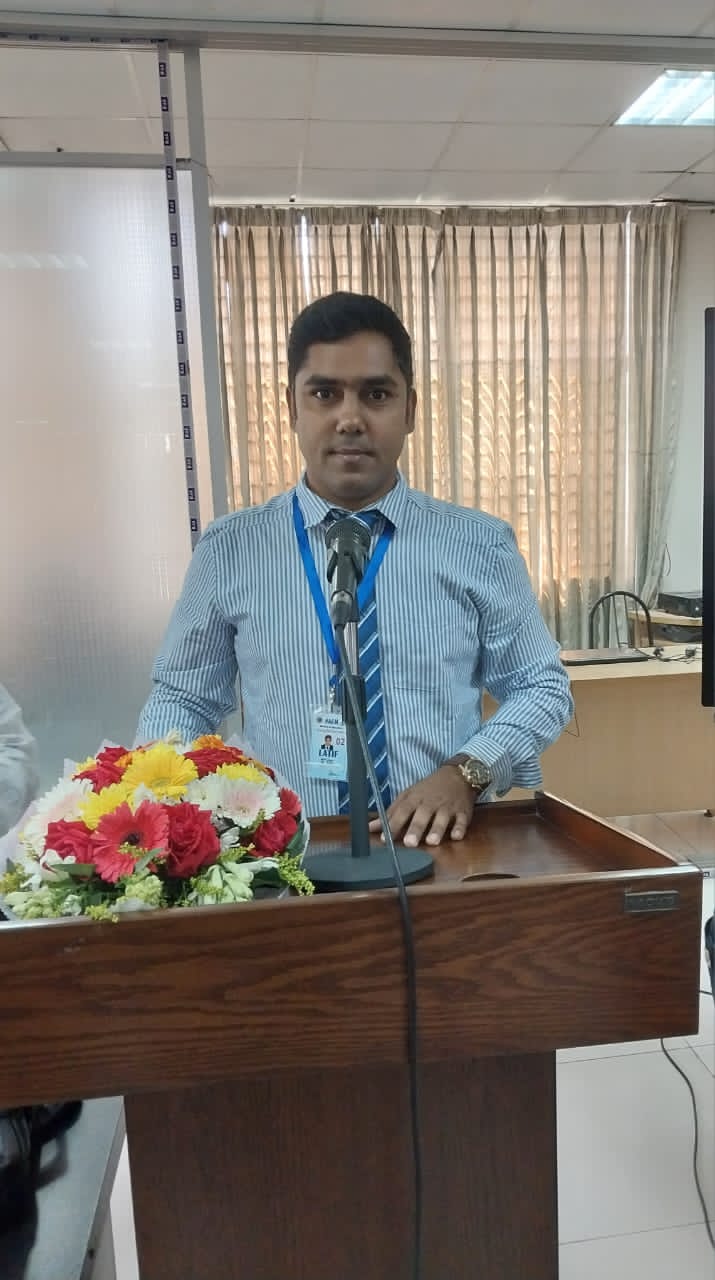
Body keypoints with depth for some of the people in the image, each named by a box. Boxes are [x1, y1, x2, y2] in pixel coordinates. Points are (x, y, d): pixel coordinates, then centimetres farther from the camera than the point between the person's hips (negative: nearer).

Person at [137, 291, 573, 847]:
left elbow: (544, 688, 8)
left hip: (441, 848, 1)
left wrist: (466, 771, -10)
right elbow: (181, 697, 11)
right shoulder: (228, 551, 3)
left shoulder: (481, 545, 4)